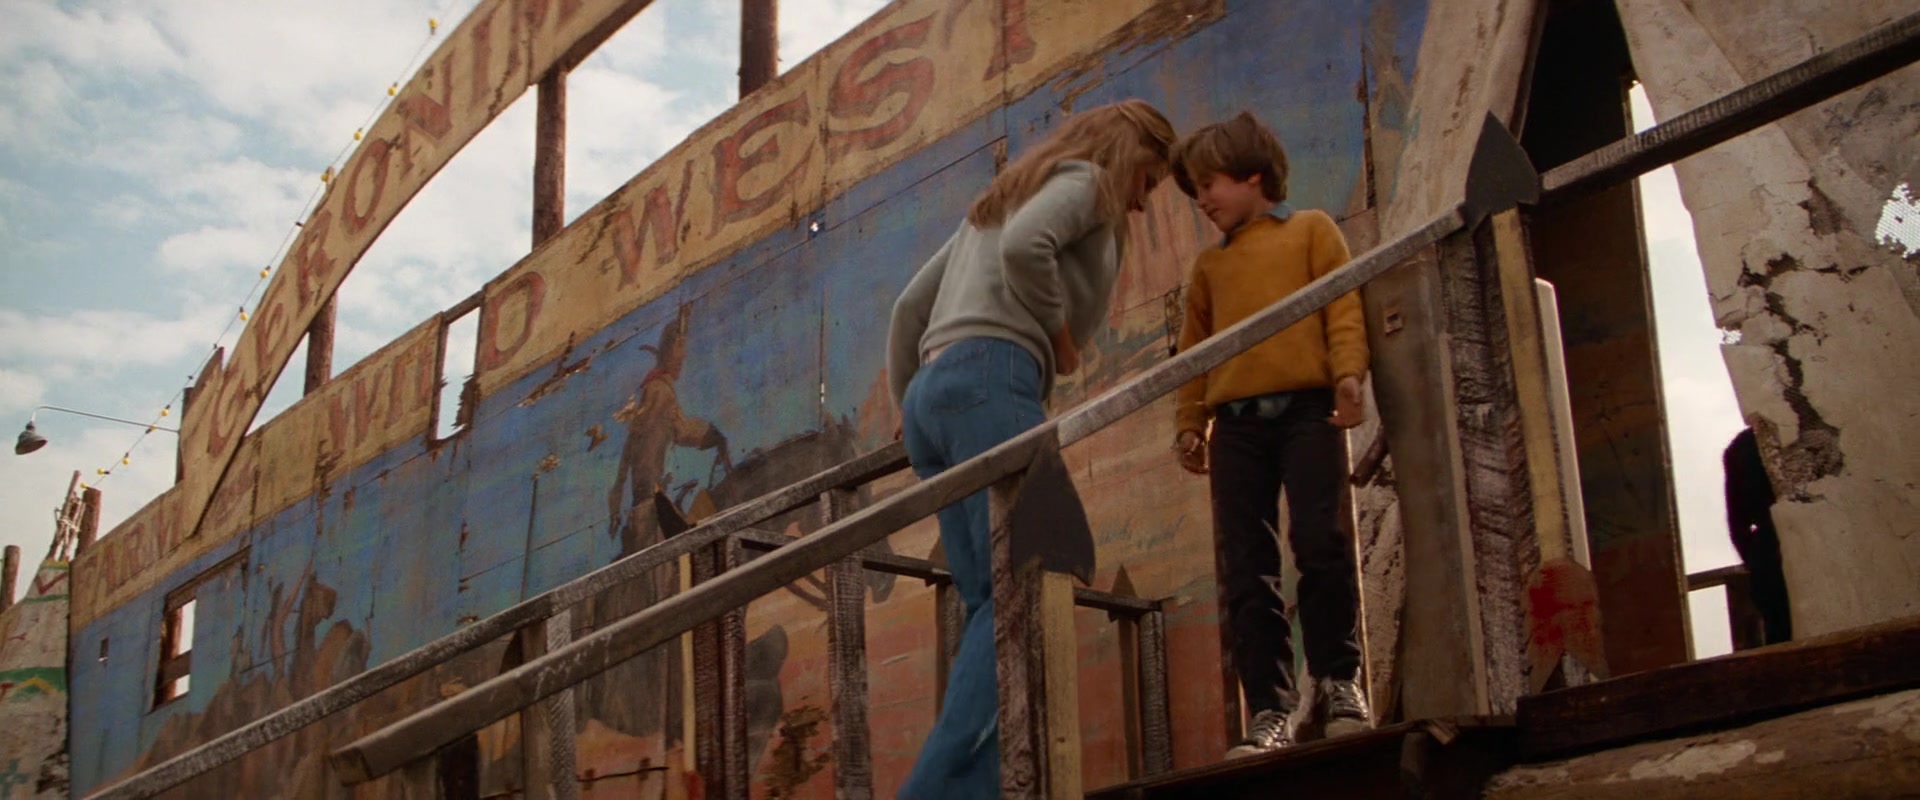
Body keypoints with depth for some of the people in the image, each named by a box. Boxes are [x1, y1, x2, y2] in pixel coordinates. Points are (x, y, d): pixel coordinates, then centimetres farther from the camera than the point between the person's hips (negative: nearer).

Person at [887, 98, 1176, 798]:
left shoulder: (1001, 197, 34)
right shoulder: (1084, 179, 9)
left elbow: (911, 305, 29)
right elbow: (1024, 247, -15)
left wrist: (909, 412, 29)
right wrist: (1062, 339, -2)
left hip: (932, 390, 9)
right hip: (990, 378, -9)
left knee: (994, 606, 0)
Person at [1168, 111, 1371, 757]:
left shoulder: (1311, 230, 13)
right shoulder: (1209, 264, 24)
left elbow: (1343, 305, 3)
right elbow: (1194, 348, 20)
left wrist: (1348, 375, -11)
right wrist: (1189, 423, 11)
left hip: (1305, 408, -4)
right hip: (1235, 422, 4)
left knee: (1320, 542, -14)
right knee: (1246, 569, -3)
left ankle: (1338, 679, 3)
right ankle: (1271, 709, -1)